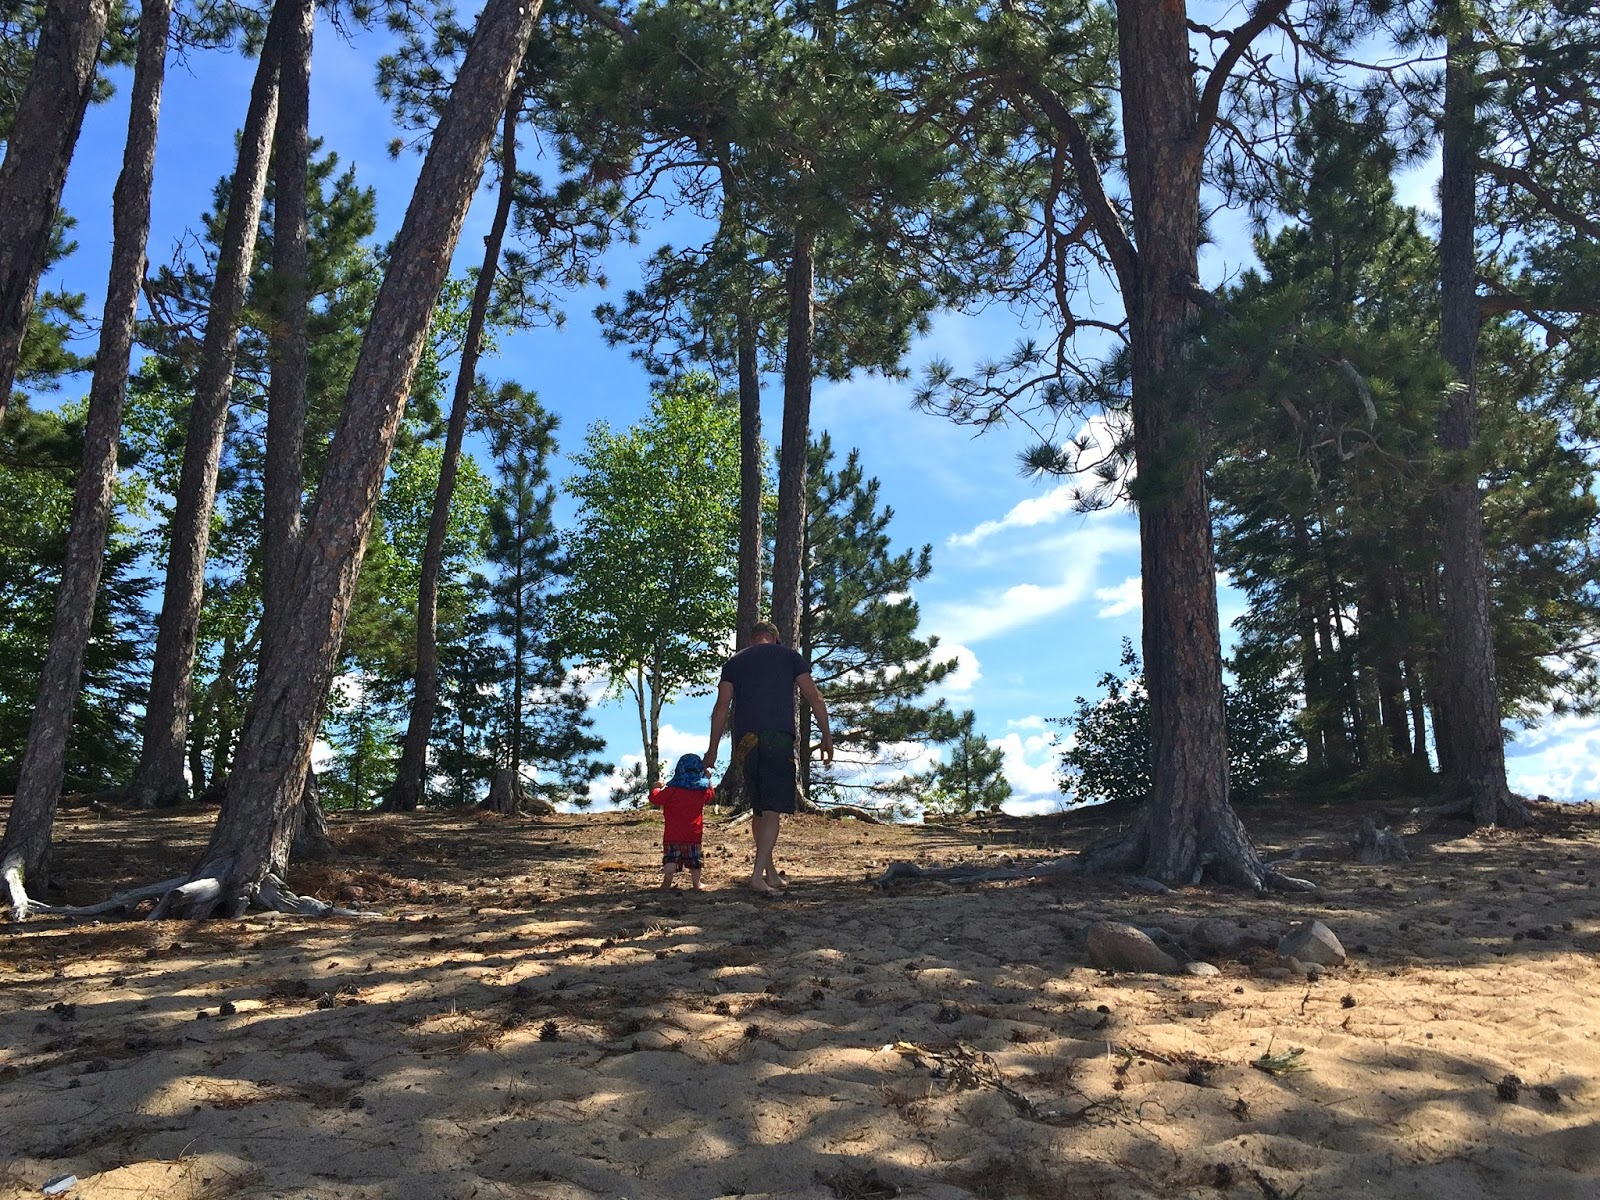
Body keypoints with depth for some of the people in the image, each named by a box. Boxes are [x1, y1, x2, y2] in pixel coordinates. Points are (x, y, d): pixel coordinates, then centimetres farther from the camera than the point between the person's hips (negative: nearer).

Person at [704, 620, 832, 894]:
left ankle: (770, 873, 22)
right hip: (779, 737, -3)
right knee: (773, 810, -5)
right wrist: (827, 736, 11)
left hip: (746, 740, 3)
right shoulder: (790, 656, 14)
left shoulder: (734, 662, 18)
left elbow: (721, 706, 9)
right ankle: (758, 875, -17)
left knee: (759, 810, 15)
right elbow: (814, 698, 7)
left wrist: (713, 748, 11)